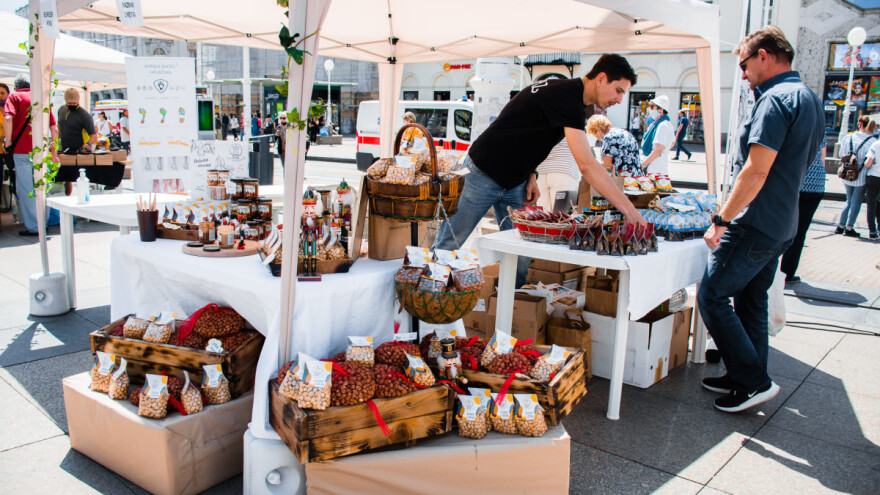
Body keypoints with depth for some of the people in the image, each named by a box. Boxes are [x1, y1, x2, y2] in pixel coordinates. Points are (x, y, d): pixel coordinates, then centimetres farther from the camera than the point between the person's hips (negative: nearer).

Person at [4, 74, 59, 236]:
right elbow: (54, 129, 12)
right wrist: (54, 152, 17)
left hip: (22, 150, -4)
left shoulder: (14, 97, 4)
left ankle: (33, 227, 0)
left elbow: (8, 118, -16)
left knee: (25, 189, 0)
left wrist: (8, 140, -4)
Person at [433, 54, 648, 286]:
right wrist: (629, 210, -31)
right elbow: (587, 166, -32)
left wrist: (531, 175, 3)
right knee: (449, 244, 1)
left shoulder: (562, 90, 6)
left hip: (514, 181, 9)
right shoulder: (567, 97, -25)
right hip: (482, 174, -9)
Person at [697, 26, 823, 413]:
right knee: (751, 300, 17)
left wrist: (721, 220, -21)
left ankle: (753, 381, 0)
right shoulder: (811, 101, 17)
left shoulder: (775, 99, -16)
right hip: (782, 225, 10)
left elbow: (757, 171, -25)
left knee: (712, 296, -5)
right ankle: (745, 377, 26)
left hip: (755, 224, -10)